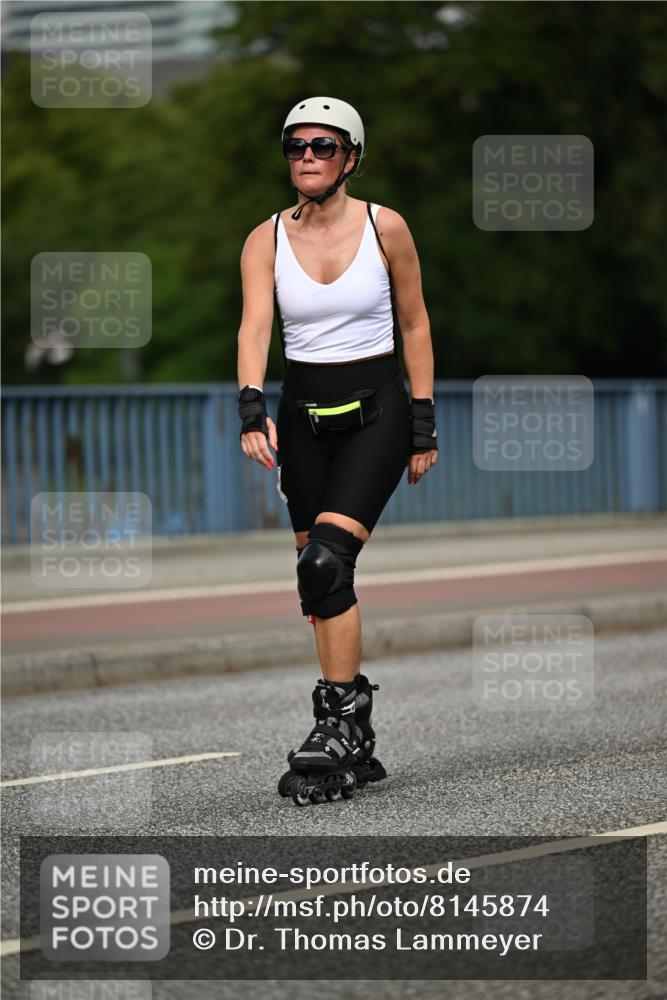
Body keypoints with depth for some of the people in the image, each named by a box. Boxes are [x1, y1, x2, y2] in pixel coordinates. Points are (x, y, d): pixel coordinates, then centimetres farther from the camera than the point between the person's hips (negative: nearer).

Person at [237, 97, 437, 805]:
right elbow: (254, 326, -14)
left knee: (325, 563, -21)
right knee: (321, 582, 5)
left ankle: (339, 725, -16)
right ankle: (354, 748, 14)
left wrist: (424, 424, 0)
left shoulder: (385, 228, -5)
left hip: (376, 408, -4)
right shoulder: (266, 240, -1)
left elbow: (415, 325, 3)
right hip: (303, 412, 4)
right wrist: (253, 410, -30)